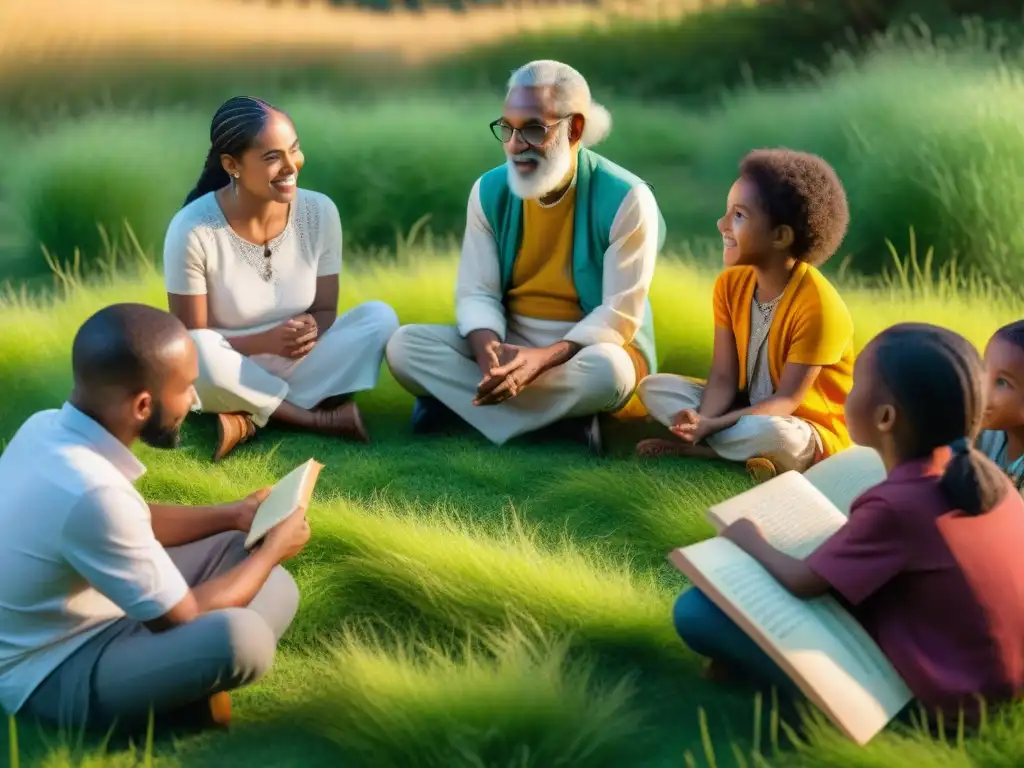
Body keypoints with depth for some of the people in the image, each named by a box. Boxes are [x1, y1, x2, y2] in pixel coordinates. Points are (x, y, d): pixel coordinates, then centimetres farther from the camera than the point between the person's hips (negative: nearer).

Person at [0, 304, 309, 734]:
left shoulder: (48, 427, -5)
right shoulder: (91, 492, -34)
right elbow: (184, 619, -20)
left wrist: (232, 515, 9)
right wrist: (274, 548, -7)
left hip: (74, 616, 10)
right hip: (55, 673, -9)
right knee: (240, 637, -32)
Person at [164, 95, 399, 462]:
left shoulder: (319, 212, -9)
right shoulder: (193, 229, -19)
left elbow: (325, 310, 0)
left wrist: (310, 328, -25)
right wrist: (266, 341, -31)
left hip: (296, 370, 4)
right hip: (232, 378, -3)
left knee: (380, 316, -18)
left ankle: (251, 421, -22)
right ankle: (323, 419, -19)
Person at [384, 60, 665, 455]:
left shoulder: (625, 199, -16)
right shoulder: (490, 191, -3)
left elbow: (619, 314, -19)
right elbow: (476, 293, -4)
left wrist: (543, 359, -33)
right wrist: (490, 352, -28)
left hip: (587, 348, -4)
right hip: (509, 344, 4)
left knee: (605, 371, -40)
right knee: (404, 344, -19)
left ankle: (458, 399, -22)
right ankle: (561, 414, -25)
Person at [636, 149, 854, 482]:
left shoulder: (817, 306, -25)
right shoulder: (731, 283, -4)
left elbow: (786, 400, -24)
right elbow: (724, 375, -7)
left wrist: (711, 425, -34)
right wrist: (702, 418, -29)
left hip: (811, 429, -6)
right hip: (749, 410, 6)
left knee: (774, 436, -40)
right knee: (654, 388, -7)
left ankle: (689, 447, -15)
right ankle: (741, 450, -18)